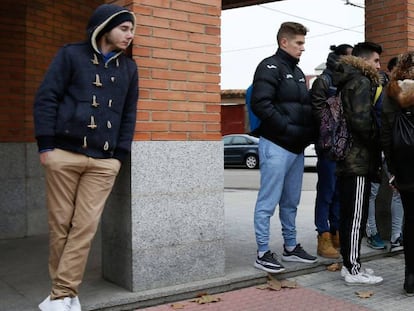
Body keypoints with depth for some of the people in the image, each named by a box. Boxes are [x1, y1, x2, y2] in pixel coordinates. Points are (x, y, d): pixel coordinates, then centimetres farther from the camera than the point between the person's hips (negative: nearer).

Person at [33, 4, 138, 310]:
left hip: (104, 161, 3)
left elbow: (129, 114, 15)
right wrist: (45, 145, -7)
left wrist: (120, 155, 7)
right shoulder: (71, 55, 4)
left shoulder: (129, 67, 15)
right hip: (64, 154, -2)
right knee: (60, 224, 3)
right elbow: (46, 97, 0)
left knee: (86, 226, -4)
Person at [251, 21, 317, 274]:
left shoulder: (298, 72, 19)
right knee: (268, 202, -3)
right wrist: (289, 129, -18)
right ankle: (263, 253, 5)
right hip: (276, 146, -8)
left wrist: (309, 131, 8)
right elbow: (261, 104, -19)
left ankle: (291, 247, 27)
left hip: (297, 147, 9)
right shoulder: (270, 67, -7)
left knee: (291, 202, 15)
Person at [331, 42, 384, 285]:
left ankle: (349, 264, 21)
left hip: (347, 160, 10)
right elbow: (362, 121, -22)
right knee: (356, 216, -5)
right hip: (359, 160, -10)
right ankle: (354, 271, 1)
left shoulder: (347, 83, 20)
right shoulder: (362, 83, -10)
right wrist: (377, 142, -7)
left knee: (348, 214, 13)